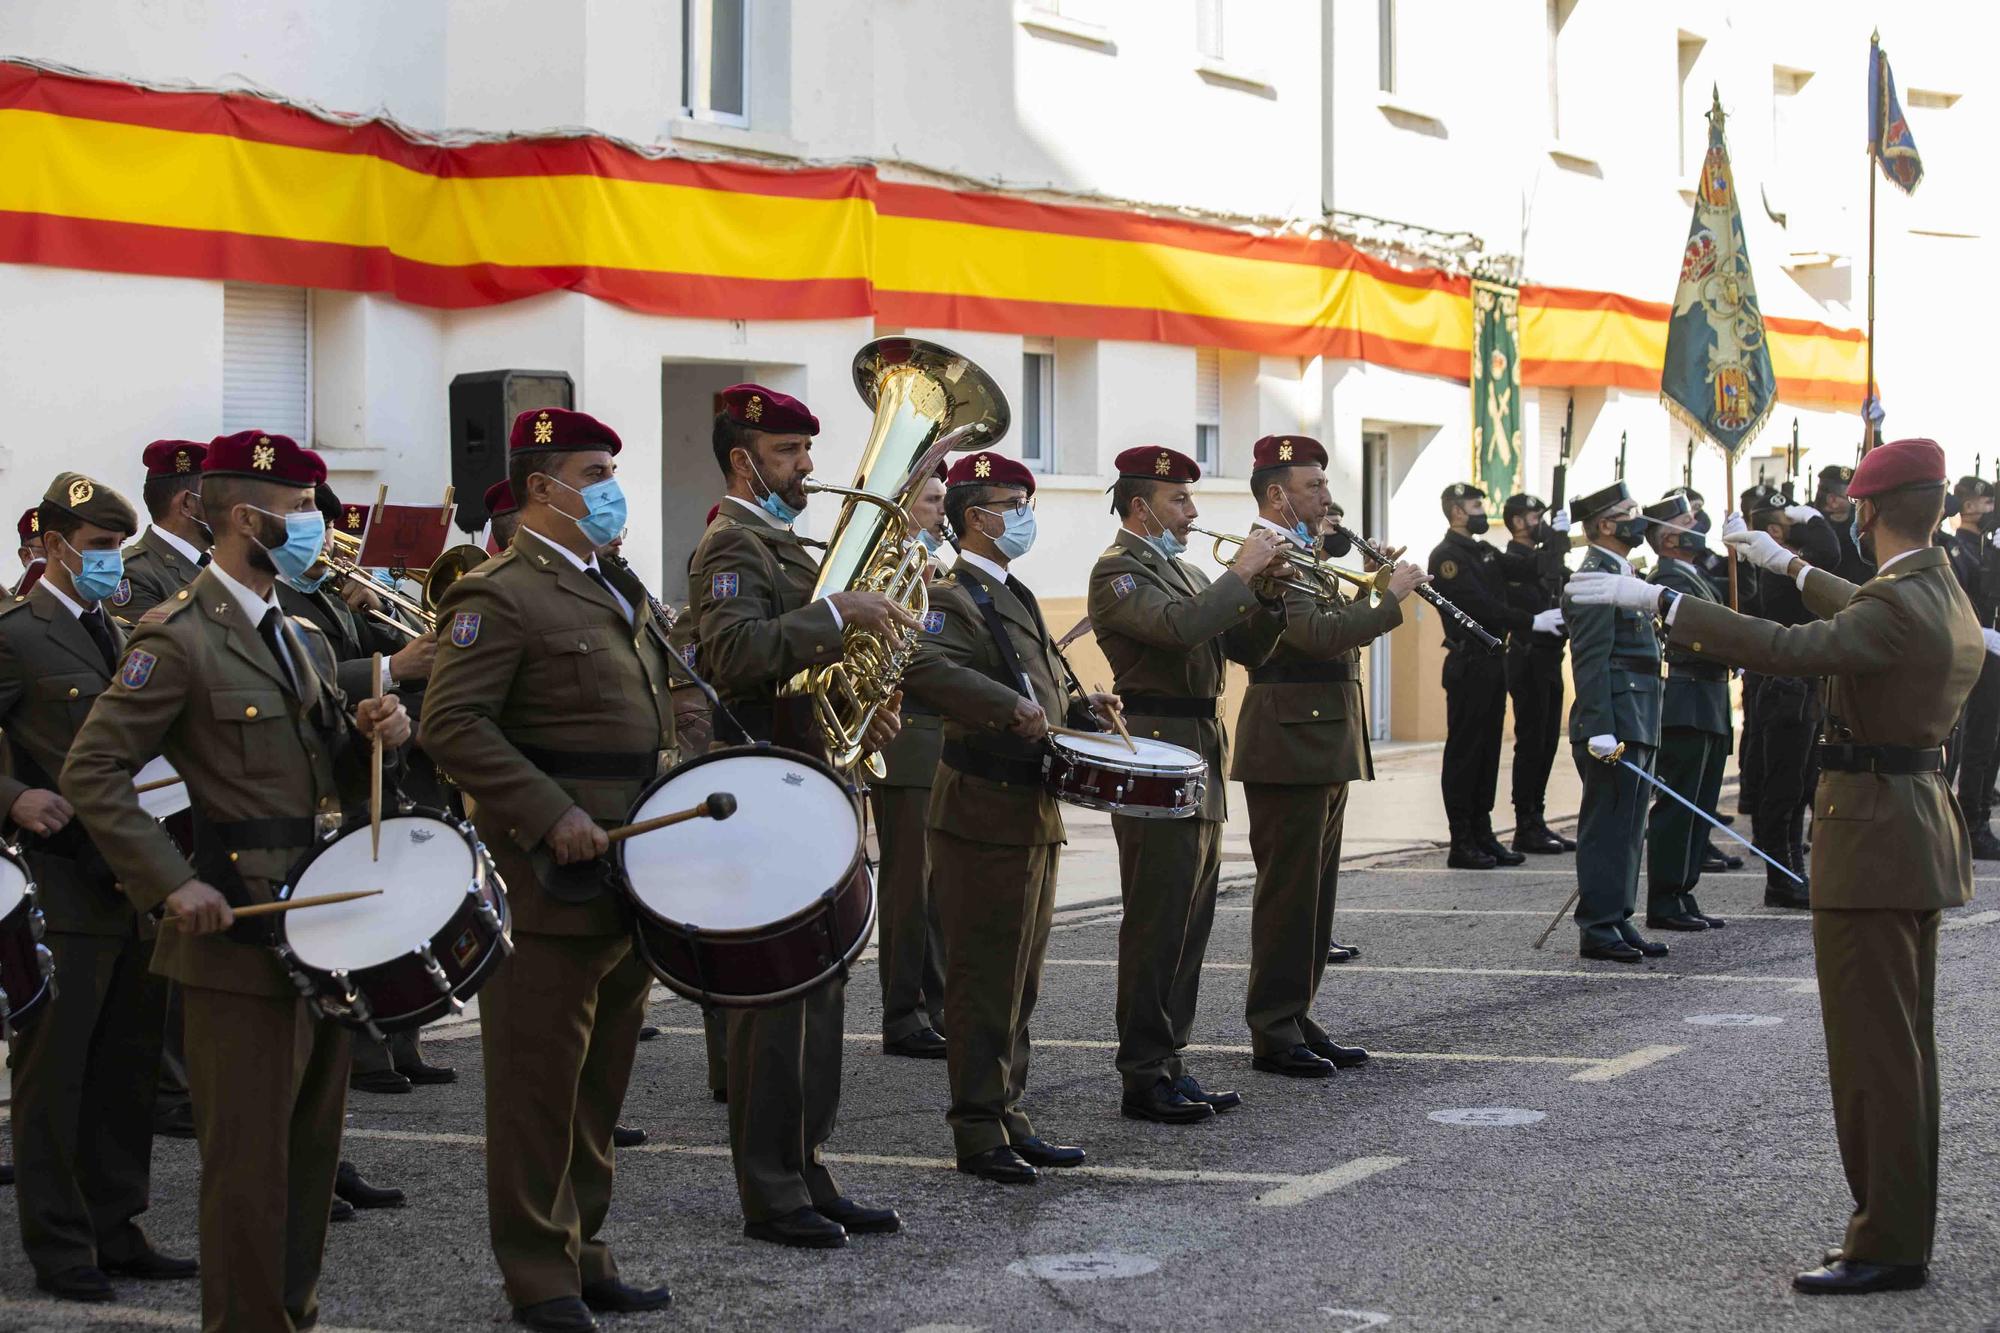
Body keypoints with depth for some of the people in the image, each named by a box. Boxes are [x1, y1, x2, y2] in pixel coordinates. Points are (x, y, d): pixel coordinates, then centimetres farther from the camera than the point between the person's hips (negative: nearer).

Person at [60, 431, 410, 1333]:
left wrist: (374, 734, 0)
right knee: (251, 1160, -3)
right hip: (242, 941, -8)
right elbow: (91, 774, -13)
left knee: (311, 1148, 14)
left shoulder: (304, 642, 16)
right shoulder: (179, 639, -10)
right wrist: (173, 884, -19)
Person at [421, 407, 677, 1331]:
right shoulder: (501, 597, -11)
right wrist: (551, 815, -24)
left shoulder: (615, 593, 18)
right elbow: (452, 726, -19)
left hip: (626, 884, 9)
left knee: (600, 1083, 14)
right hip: (549, 888, -9)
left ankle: (582, 1252, 24)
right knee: (541, 1085, -1)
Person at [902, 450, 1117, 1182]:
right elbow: (925, 666, -33)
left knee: (1018, 981, 14)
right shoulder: (953, 597, -12)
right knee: (985, 979, -4)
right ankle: (979, 1134, 1)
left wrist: (1079, 707, 12)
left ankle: (1009, 1118, 22)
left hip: (1031, 813, 10)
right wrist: (1012, 705, -37)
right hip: (985, 812, -10)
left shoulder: (1013, 596, 19)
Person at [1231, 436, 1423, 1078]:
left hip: (1322, 744, 10)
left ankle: (1296, 1020, 19)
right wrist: (1390, 597, -19)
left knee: (1312, 891, 13)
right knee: (1288, 890, -5)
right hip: (1290, 744, -10)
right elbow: (1319, 634, -27)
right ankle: (1274, 1035, 0)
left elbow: (1341, 630, 19)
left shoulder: (1302, 555, 18)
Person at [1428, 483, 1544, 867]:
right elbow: (1480, 606, -20)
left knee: (1487, 750, 11)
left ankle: (1483, 836, 16)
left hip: (1494, 663, 9)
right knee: (1464, 753, -4)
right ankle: (1462, 844, -2)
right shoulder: (1446, 557, -12)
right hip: (1469, 665, -9)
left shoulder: (1485, 551, 17)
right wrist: (1532, 622, -22)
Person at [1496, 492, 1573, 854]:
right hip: (1529, 658, -9)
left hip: (1549, 659, 9)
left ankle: (1536, 823, 16)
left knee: (1546, 743, 11)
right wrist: (1558, 534, -17)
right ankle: (1526, 827, -2)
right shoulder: (1509, 560, -9)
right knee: (1530, 742, -6)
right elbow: (1544, 568, -27)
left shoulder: (1539, 557, 18)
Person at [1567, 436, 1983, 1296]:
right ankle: (1902, 1228, 23)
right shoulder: (1944, 596, 10)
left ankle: (1886, 1246, -1)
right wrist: (1789, 567, 44)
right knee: (1900, 1045, 15)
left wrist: (1657, 601, -30)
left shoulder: (1900, 606, -20)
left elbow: (1789, 650, -32)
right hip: (1920, 828, 10)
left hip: (1871, 835, -10)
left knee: (1873, 1048, -5)